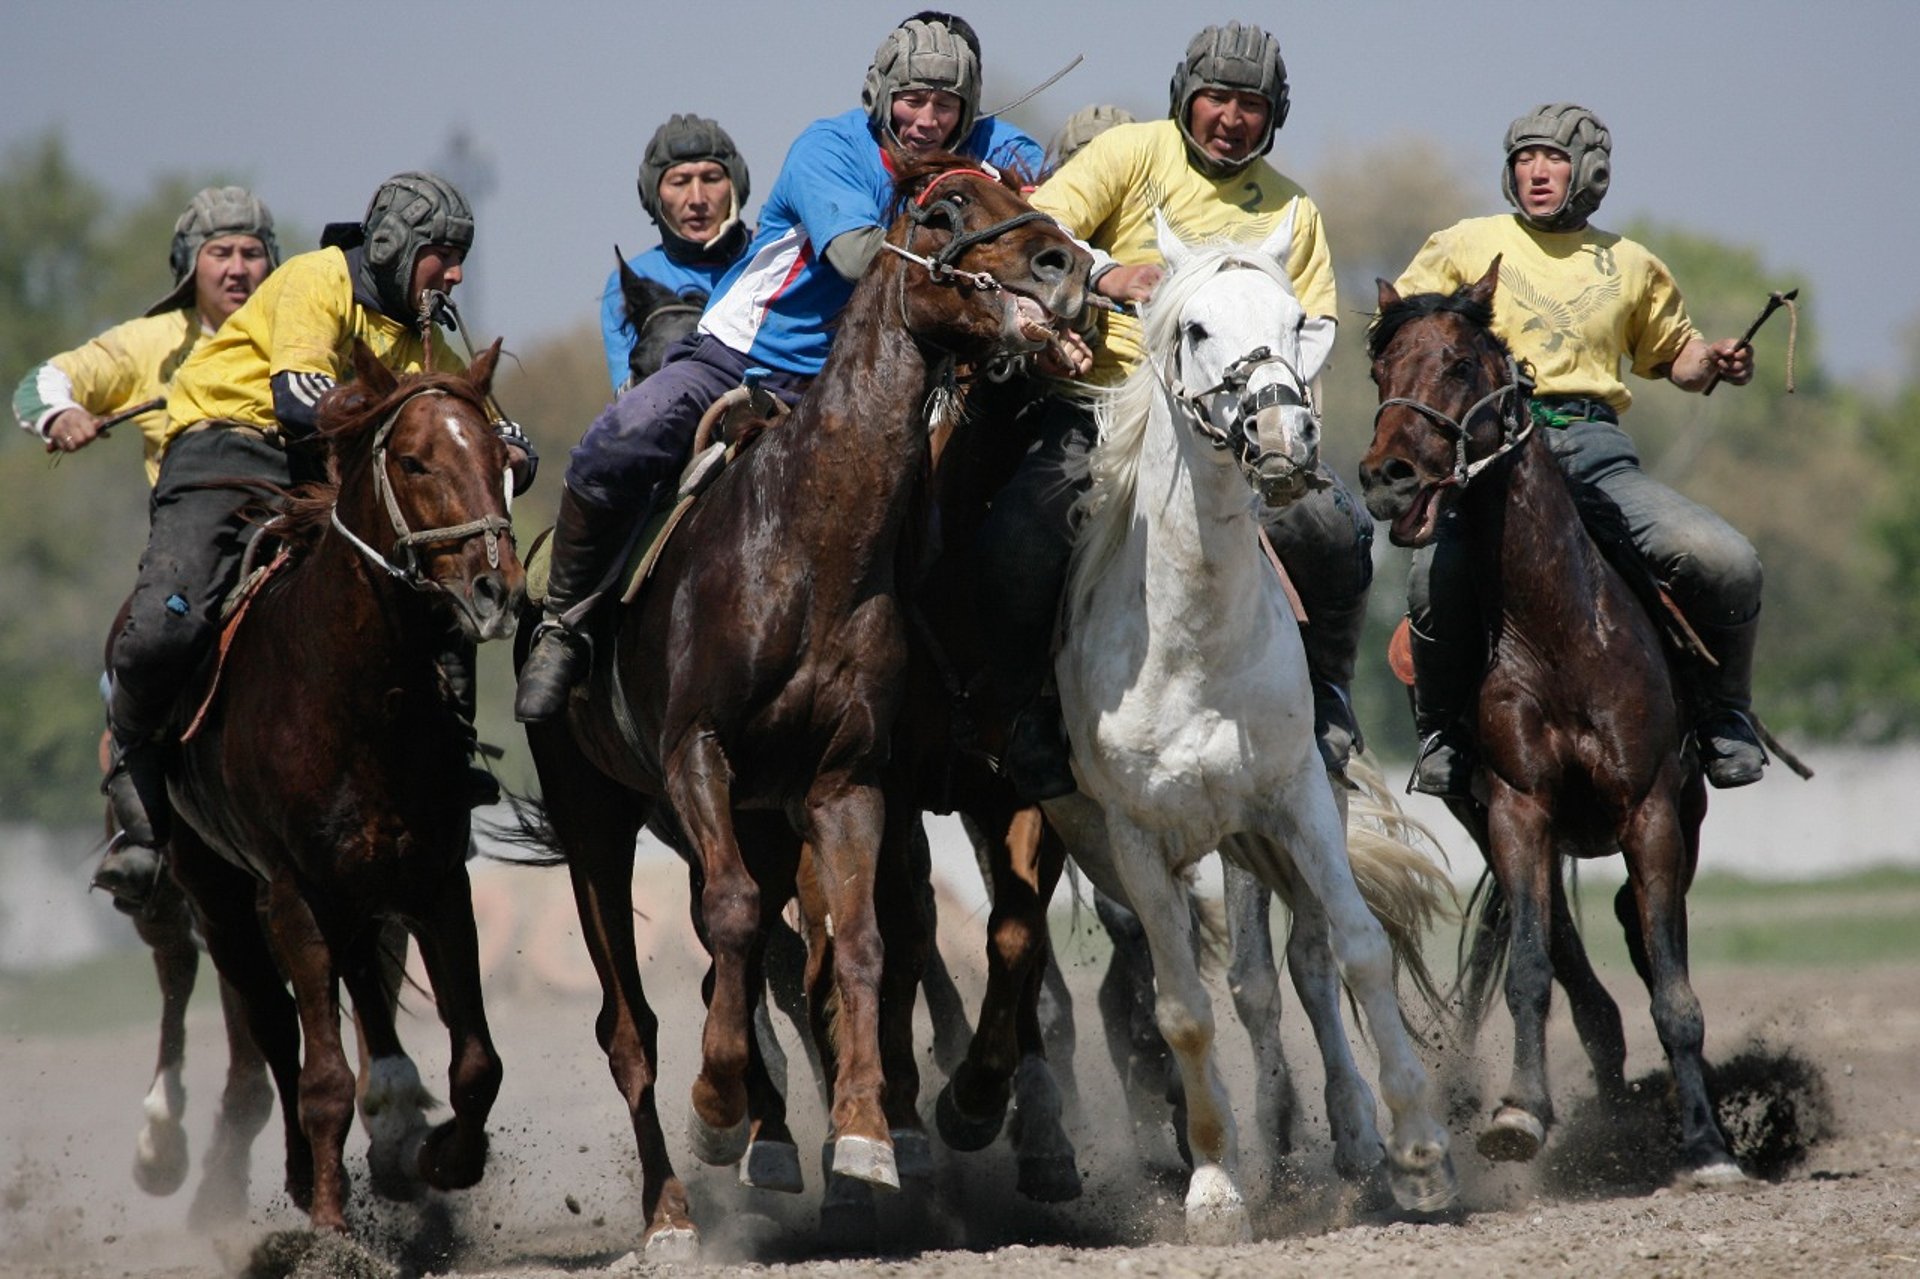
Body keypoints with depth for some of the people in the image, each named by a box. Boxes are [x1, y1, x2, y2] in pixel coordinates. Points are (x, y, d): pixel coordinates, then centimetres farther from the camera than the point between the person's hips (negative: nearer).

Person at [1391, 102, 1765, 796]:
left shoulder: (1631, 265, 17)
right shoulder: (1466, 246, 12)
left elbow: (1672, 354, 30)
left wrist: (1714, 362, 8)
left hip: (1596, 451, 2)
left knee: (1728, 563, -19)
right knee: (1439, 575, -34)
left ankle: (1724, 713, 8)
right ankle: (1443, 728, -8)